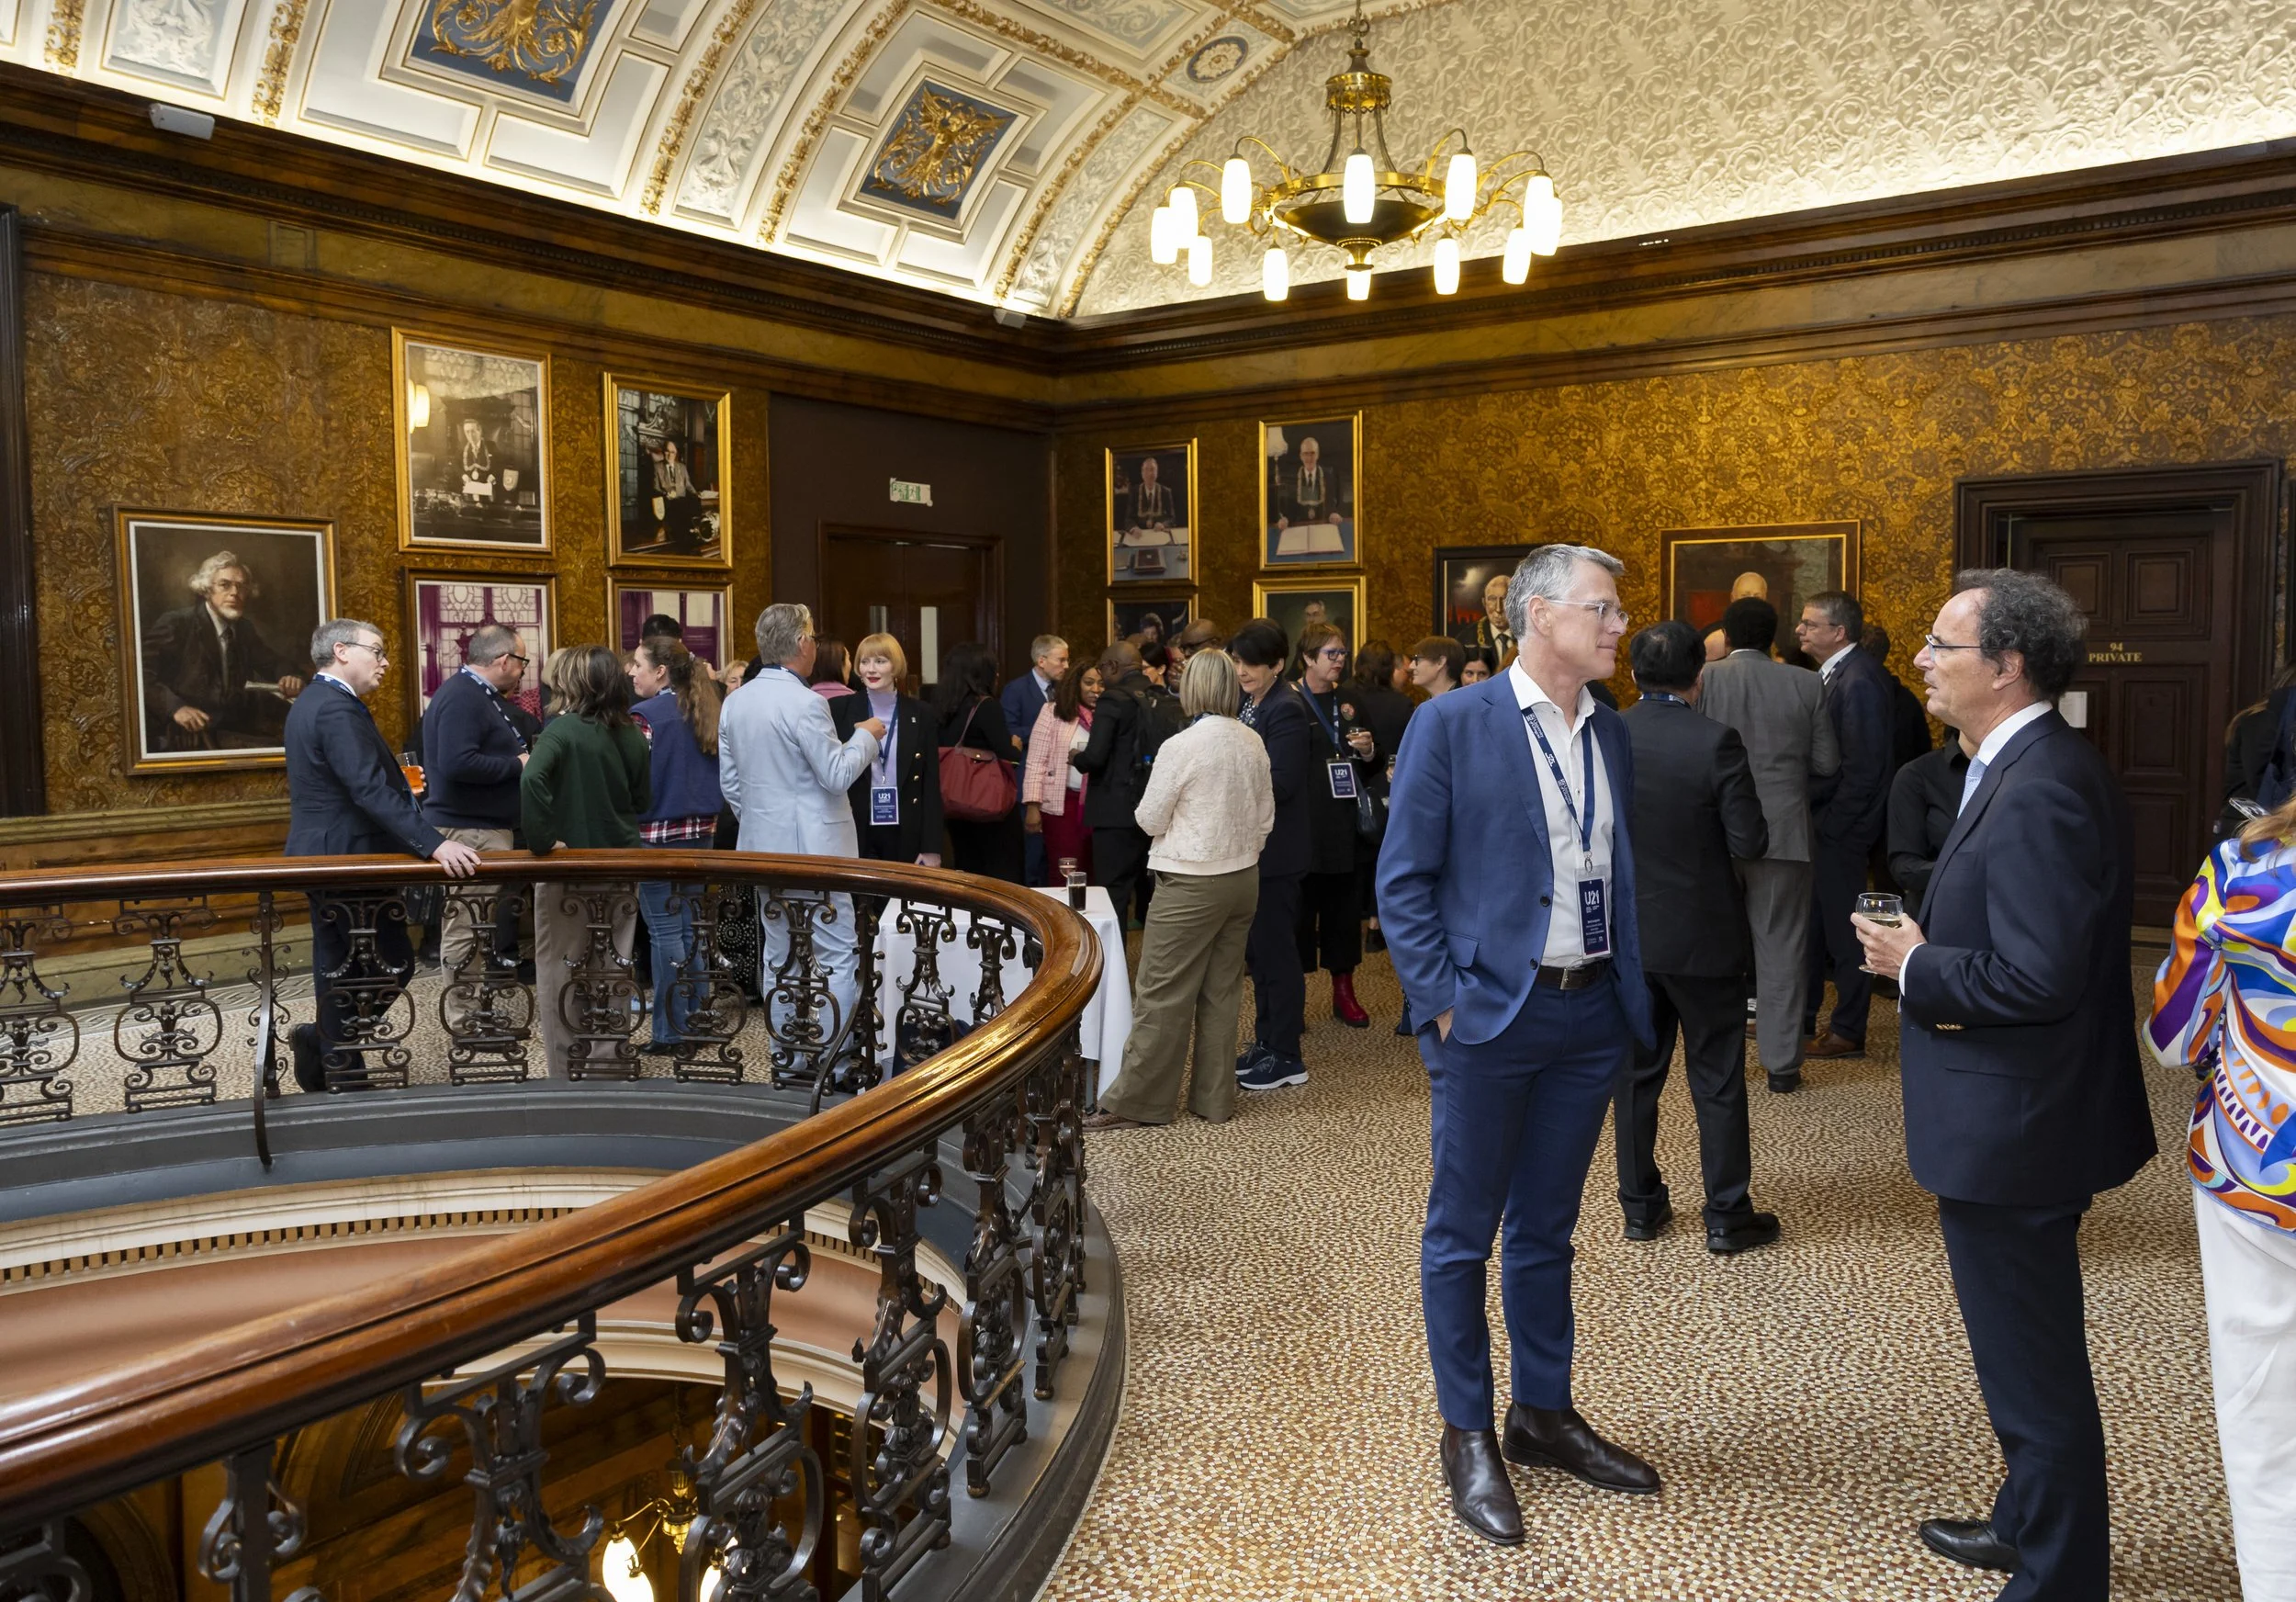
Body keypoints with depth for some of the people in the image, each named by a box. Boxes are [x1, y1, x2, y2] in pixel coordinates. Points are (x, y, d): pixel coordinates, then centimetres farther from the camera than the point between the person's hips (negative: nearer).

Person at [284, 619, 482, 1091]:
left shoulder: (311, 703, 15)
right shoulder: (337, 709, -19)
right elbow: (371, 790, -29)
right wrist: (434, 844, -35)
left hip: (324, 858, 11)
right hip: (350, 859, -11)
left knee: (339, 970, 15)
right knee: (393, 965, -4)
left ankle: (338, 1072, 20)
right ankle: (324, 1041, 4)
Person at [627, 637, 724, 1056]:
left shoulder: (646, 715, -13)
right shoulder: (703, 714, 8)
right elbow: (719, 775, 14)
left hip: (657, 833, -7)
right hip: (700, 832, 7)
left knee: (665, 931, -2)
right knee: (691, 925, 14)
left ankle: (670, 1033, 3)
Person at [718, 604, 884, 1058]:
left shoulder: (734, 702, 6)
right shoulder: (806, 704, -18)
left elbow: (729, 782, 12)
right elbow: (838, 775, -14)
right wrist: (865, 736, 0)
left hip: (764, 846, 8)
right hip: (815, 849, -8)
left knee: (777, 957, 14)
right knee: (839, 957, -1)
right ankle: (834, 1059, 0)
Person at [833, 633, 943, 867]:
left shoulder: (920, 713, 3)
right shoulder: (841, 710, 2)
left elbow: (931, 783, 2)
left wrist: (932, 846, -2)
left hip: (907, 834, 1)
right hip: (856, 832, 0)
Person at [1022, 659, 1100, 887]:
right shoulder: (1054, 711, 1)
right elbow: (1036, 762, -2)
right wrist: (1033, 806, -8)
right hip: (1062, 803, -2)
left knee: (1093, 874, 4)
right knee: (1063, 875, -1)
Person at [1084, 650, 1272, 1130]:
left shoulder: (1181, 747, -16)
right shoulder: (1253, 743, 3)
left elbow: (1150, 819, -10)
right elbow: (1266, 817, 10)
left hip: (1190, 884, -7)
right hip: (1242, 878, 7)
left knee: (1162, 995, 0)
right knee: (1222, 992, 12)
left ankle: (1134, 1102, 7)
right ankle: (1215, 1098, 19)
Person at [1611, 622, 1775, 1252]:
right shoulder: (1716, 740, -16)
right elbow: (1749, 843, -16)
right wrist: (1705, 837, 5)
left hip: (1626, 933, 3)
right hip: (1703, 935, -3)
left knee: (1636, 1075, 14)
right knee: (1717, 1080, 8)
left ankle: (1641, 1206, 23)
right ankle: (1727, 1216, 16)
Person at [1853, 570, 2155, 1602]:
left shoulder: (2041, 791, -25)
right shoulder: (2028, 769, 8)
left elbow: (2037, 977, -29)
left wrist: (1914, 966, -15)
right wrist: (1929, 960, 0)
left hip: (2011, 1131, -11)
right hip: (2014, 1121, 11)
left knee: (2035, 1369, 7)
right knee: (2029, 1352, 26)